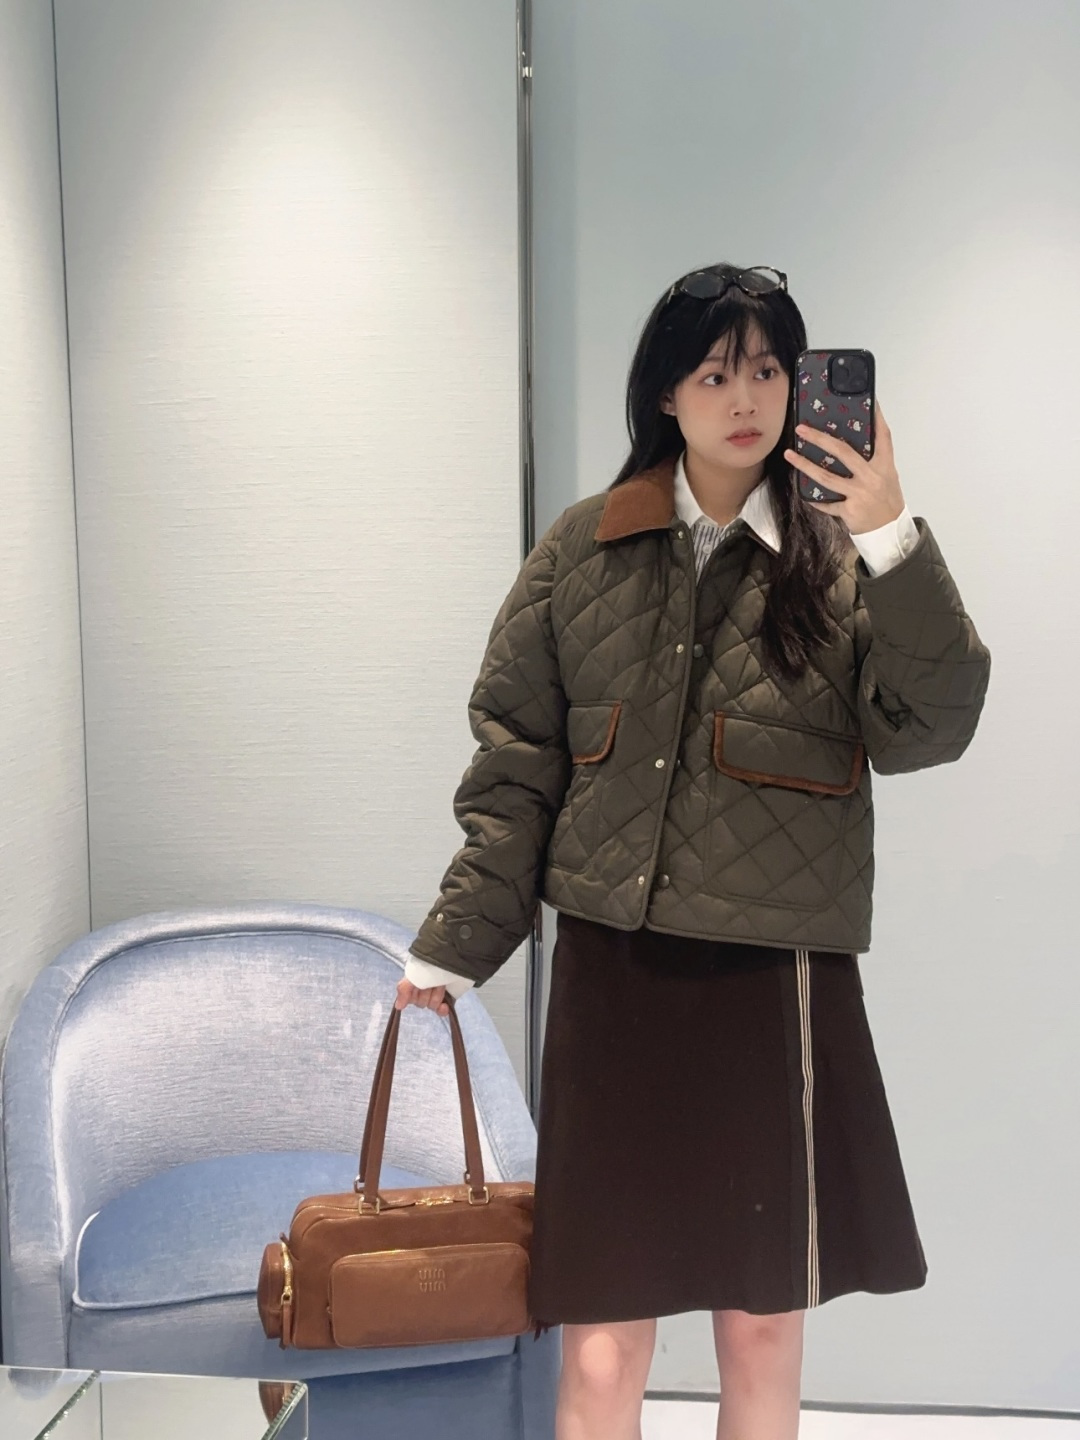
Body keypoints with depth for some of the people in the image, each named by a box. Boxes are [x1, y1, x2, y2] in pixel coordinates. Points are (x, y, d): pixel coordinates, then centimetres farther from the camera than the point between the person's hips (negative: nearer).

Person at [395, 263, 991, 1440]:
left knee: (764, 1331, 13)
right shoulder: (584, 547, 3)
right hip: (612, 978, 1)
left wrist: (892, 542, -20)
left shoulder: (842, 554, 0)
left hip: (777, 981, 0)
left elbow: (929, 731, -11)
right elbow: (516, 759, 6)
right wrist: (454, 943, 4)